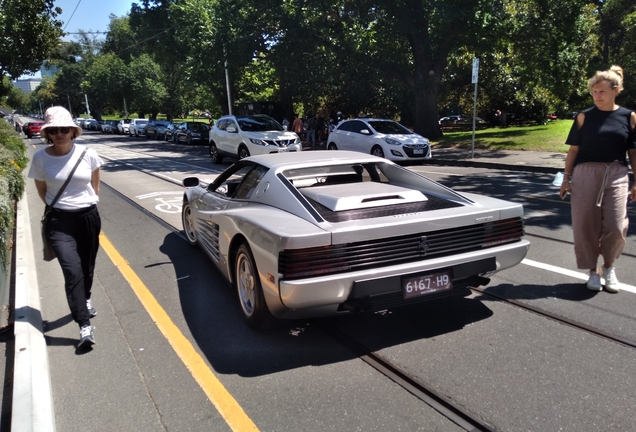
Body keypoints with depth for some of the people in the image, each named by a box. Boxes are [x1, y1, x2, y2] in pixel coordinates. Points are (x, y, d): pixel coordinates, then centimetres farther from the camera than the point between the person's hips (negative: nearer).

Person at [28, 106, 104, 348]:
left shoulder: (88, 154, -6)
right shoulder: (40, 158, -6)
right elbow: (42, 190, 9)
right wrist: (57, 207, 9)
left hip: (89, 216, 2)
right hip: (59, 220, -1)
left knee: (87, 266, 15)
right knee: (72, 270, -13)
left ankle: (85, 300, 45)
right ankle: (85, 326, -11)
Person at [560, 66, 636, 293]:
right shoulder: (584, 116, 3)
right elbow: (574, 149, 5)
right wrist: (566, 177, 1)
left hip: (616, 176, 1)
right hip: (585, 174, 0)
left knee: (616, 226, -6)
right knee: (585, 225, 0)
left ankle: (609, 266, 22)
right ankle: (593, 271, 18)